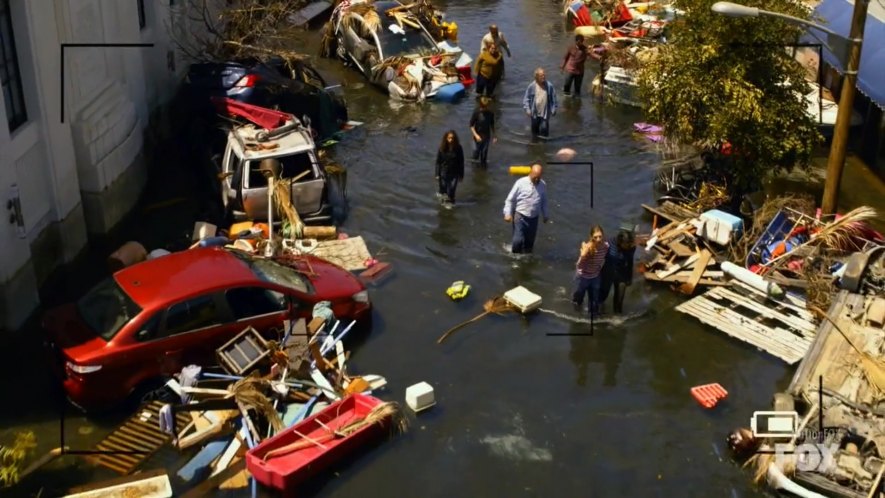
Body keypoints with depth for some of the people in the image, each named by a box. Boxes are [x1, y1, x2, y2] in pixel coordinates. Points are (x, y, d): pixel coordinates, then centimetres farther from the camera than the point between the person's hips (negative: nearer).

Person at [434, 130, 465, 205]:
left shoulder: (458, 148, -11)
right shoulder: (442, 148, -10)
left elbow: (461, 162, -3)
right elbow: (438, 162, -4)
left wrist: (461, 175, -1)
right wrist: (437, 174, -5)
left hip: (454, 173, -1)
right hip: (444, 172, 1)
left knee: (452, 188, -5)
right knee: (443, 188, 10)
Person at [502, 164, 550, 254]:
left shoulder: (543, 185, 1)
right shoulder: (521, 183, -10)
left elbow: (544, 201, 15)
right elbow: (510, 199, -4)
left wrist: (545, 216, 18)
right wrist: (508, 214, -10)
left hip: (533, 218, 4)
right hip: (520, 216, -4)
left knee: (530, 241, 10)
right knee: (518, 240, -9)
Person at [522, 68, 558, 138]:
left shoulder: (549, 86, -9)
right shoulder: (532, 86, -10)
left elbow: (553, 98, 1)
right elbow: (526, 98, -3)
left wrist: (554, 109, 1)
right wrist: (527, 109, -10)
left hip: (545, 113, -1)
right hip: (535, 113, 1)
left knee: (544, 129, -4)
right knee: (535, 128, 14)